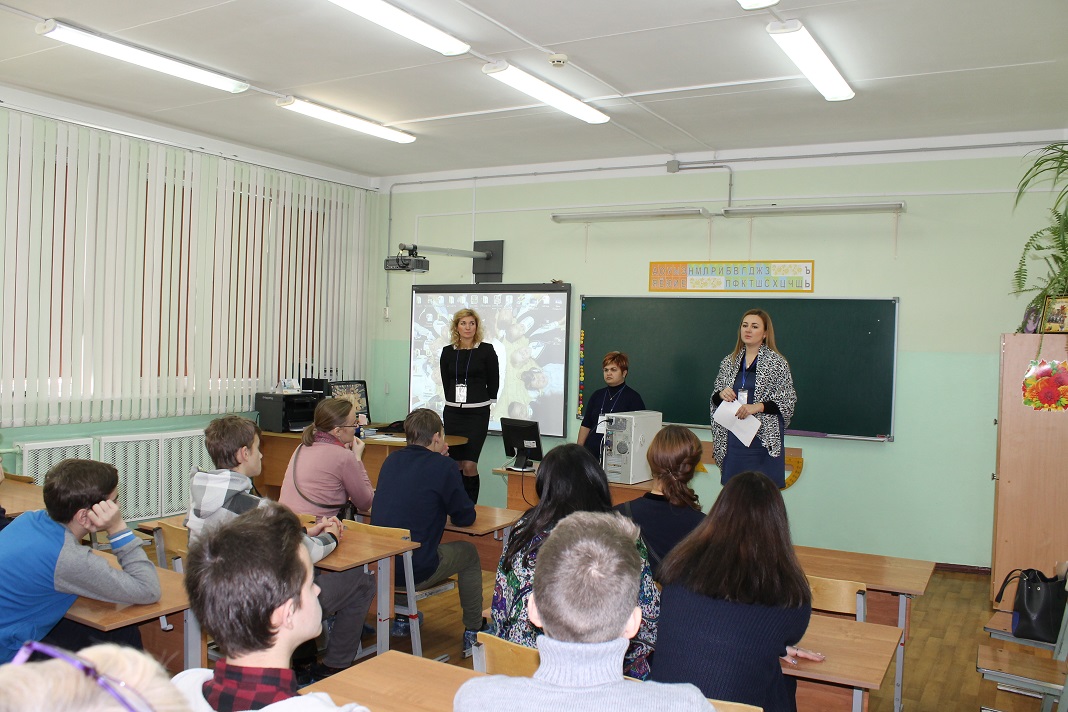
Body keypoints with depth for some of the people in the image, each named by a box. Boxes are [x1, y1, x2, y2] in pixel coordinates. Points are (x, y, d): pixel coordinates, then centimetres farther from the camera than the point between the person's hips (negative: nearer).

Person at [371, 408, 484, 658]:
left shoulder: (391, 460, 7)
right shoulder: (444, 466, -13)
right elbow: (466, 517, -4)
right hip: (416, 570, -6)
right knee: (469, 553, 20)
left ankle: (402, 619, 46)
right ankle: (473, 634, 25)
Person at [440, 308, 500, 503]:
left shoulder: (486, 350, -1)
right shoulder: (448, 352, 8)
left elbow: (494, 382, 3)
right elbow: (445, 382, 15)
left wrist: (484, 403, 7)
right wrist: (453, 402, 11)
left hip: (477, 413, -3)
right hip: (452, 412, 3)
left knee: (469, 464, -11)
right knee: (455, 464, 5)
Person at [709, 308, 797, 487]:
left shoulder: (777, 363, -2)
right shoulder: (729, 361, 12)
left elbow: (788, 401, -6)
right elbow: (715, 399, 18)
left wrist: (758, 406, -18)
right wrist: (721, 394, -5)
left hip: (764, 438, -4)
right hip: (733, 437, 4)